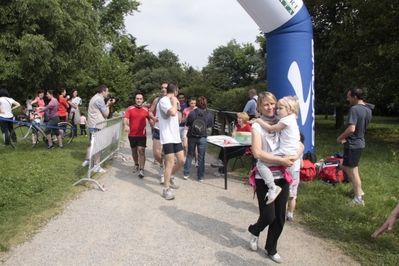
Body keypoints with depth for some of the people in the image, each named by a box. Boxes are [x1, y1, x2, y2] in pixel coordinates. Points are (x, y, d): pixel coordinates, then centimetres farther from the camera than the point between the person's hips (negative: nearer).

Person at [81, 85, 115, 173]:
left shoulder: (95, 98, 16)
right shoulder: (99, 99, -18)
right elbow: (106, 114, -14)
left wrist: (107, 105, 11)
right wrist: (108, 105, 1)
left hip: (93, 125, 11)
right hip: (97, 126, -11)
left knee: (92, 144, 19)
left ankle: (87, 161, 28)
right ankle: (96, 166, -2)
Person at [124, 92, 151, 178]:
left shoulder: (146, 110, -1)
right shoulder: (130, 109, -3)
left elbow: (150, 119, 8)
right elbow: (125, 118, -13)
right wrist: (126, 125, -34)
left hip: (142, 134, -1)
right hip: (132, 134, 2)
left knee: (141, 150, -11)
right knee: (134, 150, 16)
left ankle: (141, 170, -10)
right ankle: (136, 164, 40)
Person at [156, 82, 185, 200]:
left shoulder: (170, 101, 17)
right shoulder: (164, 100, -13)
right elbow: (172, 113, -30)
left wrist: (176, 103, 14)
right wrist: (175, 101, -13)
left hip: (175, 136, 9)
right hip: (167, 137, -9)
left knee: (181, 160, 11)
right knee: (170, 163, -8)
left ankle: (171, 177, 35)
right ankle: (166, 189, 2)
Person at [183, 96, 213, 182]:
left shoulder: (192, 113, -8)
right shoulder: (209, 115, -6)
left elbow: (187, 125, -2)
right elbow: (209, 127, 2)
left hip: (192, 136, 1)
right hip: (202, 137, 0)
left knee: (190, 155, 16)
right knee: (201, 157, 8)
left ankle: (186, 174, 18)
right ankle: (200, 176, 13)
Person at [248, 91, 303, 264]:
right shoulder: (257, 126, -7)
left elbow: (300, 144, 5)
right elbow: (257, 152, -19)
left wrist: (295, 157, -16)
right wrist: (281, 160, -23)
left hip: (282, 176, 4)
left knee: (280, 217, 11)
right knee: (268, 215, -3)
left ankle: (271, 249, 32)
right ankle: (254, 231, 32)